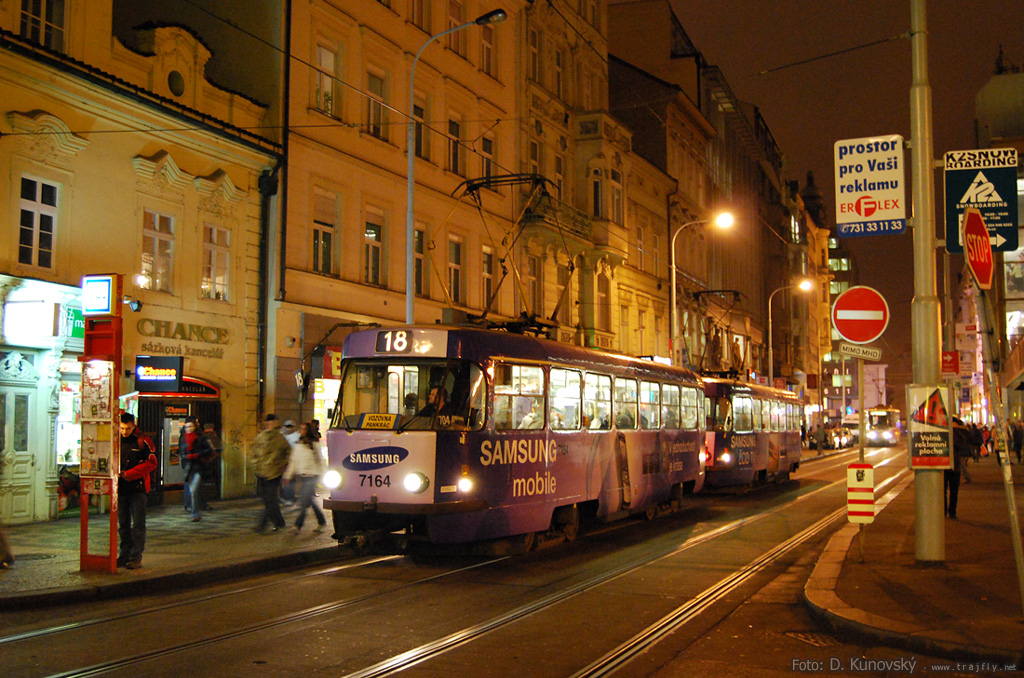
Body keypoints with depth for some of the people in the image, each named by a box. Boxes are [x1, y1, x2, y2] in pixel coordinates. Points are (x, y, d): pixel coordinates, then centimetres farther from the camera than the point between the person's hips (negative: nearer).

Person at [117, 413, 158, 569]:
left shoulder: (143, 441, -4)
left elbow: (151, 463, -7)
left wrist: (128, 474, -13)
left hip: (137, 487, -4)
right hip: (120, 488, 5)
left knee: (138, 525, -2)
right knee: (123, 525, 12)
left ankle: (136, 557, 1)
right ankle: (124, 555, 20)